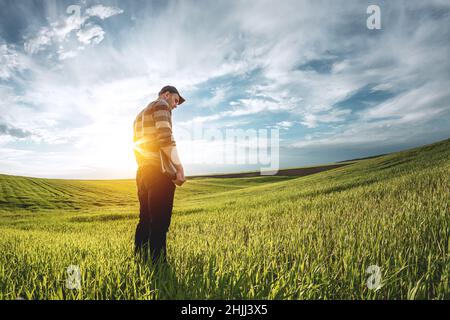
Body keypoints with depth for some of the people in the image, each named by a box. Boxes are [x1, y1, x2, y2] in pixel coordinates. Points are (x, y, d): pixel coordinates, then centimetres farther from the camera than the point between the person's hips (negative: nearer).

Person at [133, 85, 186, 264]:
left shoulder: (141, 114, 28)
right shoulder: (161, 105, 0)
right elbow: (165, 137, -16)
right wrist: (179, 167, -17)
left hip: (142, 172, 9)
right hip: (159, 171, -9)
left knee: (145, 220, 12)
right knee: (160, 223, -9)